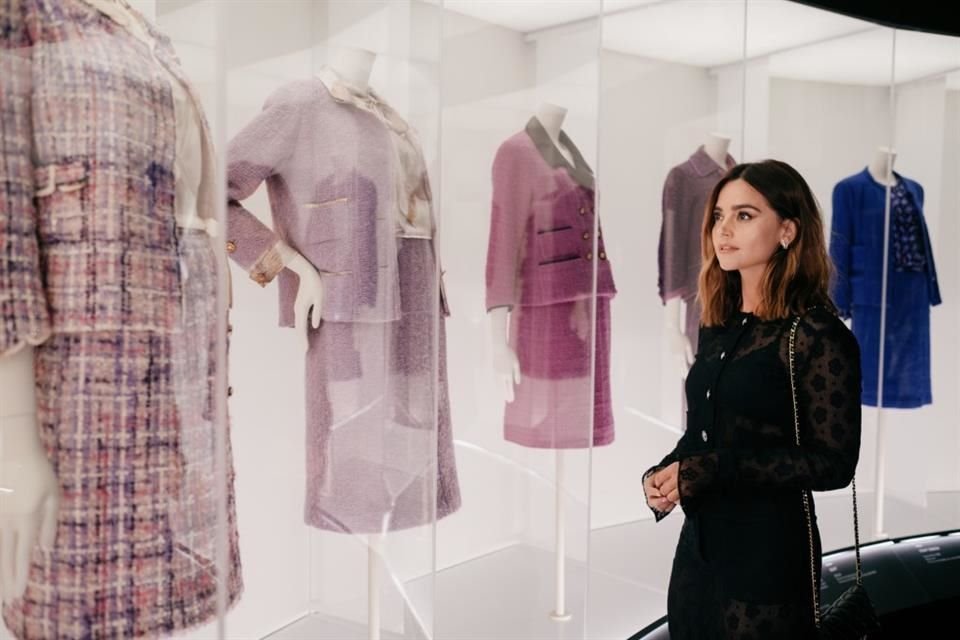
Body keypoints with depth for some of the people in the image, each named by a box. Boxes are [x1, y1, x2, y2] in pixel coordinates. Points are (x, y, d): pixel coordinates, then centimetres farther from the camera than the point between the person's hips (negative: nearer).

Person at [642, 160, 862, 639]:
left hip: (768, 553, -6)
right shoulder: (715, 327, 8)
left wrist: (706, 471, -19)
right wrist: (662, 475, -5)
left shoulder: (817, 334, -13)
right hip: (697, 545, 7)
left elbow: (833, 463, -16)